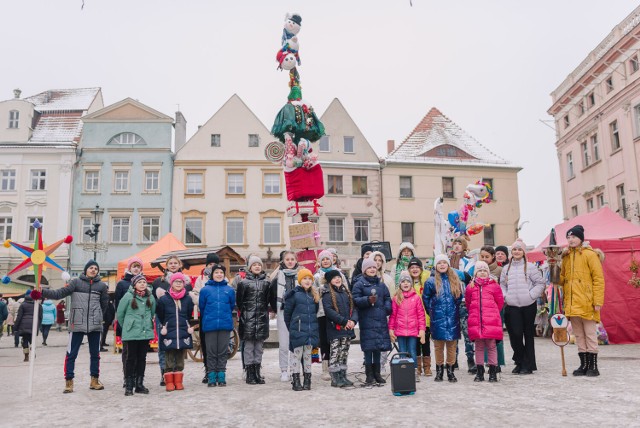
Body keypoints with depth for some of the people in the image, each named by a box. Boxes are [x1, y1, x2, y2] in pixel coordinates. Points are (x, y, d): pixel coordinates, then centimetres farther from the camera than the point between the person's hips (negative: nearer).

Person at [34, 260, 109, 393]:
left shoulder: (102, 285, 6)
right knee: (71, 354, -2)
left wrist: (97, 317, 11)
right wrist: (43, 292, -20)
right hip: (77, 324, -2)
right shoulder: (76, 282, 1)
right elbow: (60, 293, -8)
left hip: (95, 325, 2)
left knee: (95, 354, 10)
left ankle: (95, 380, 22)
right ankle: (69, 382, 9)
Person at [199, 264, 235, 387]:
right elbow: (202, 308, 8)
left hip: (225, 325, 1)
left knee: (223, 352, 6)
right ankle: (211, 377, 12)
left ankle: (221, 376, 15)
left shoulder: (230, 290, 4)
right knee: (211, 352, 5)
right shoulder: (205, 290, 1)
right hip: (209, 325, -1)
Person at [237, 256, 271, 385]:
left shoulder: (266, 283, 9)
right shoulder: (244, 282, 0)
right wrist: (244, 311, 5)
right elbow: (239, 301, 3)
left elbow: (269, 299, 12)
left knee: (259, 345, 7)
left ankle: (257, 372, 16)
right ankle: (249, 373, 6)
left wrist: (265, 311, 6)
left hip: (262, 318, 3)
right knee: (249, 345, -1)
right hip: (248, 318, -3)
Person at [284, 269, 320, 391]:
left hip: (311, 330, 5)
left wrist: (312, 324, 11)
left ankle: (307, 380, 17)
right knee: (297, 355, 0)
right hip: (298, 330, -4)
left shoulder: (314, 295, 10)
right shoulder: (294, 294, -6)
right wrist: (291, 328, 4)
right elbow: (287, 312, -2)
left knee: (308, 355, 10)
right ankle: (295, 381, 6)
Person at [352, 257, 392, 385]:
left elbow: (388, 299, 17)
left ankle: (377, 374, 20)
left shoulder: (381, 284, 15)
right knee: (368, 347, -5)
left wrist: (387, 309, -1)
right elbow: (355, 300, -9)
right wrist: (368, 300, -23)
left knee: (378, 347, 10)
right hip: (367, 321, -5)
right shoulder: (359, 284, -1)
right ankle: (369, 375, 3)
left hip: (380, 320, 5)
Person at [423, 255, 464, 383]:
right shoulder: (431, 281, 0)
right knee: (438, 345, 4)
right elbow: (425, 299, 8)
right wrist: (431, 311, 8)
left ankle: (450, 371, 15)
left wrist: (454, 308, 10)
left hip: (453, 318, 2)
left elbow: (460, 296, 15)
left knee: (452, 345, 4)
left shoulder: (456, 279, 7)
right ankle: (439, 370, 16)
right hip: (438, 318, -2)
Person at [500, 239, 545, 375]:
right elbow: (502, 285, 19)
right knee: (515, 334, -3)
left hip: (528, 306, -2)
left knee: (528, 335, 4)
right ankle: (519, 362, 15)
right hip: (512, 307, 2)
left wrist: (531, 295, -9)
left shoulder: (530, 267, 0)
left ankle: (528, 365, 13)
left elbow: (540, 283, 0)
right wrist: (505, 296, 3)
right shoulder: (506, 269, 12)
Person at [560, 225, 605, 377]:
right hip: (572, 304, 6)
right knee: (579, 336, 12)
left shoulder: (590, 255, -5)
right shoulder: (566, 256, 14)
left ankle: (593, 366, 9)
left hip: (586, 303, -6)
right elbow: (562, 278, 19)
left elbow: (598, 279, -8)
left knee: (590, 335, 1)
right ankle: (584, 365, 20)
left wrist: (598, 301, -14)